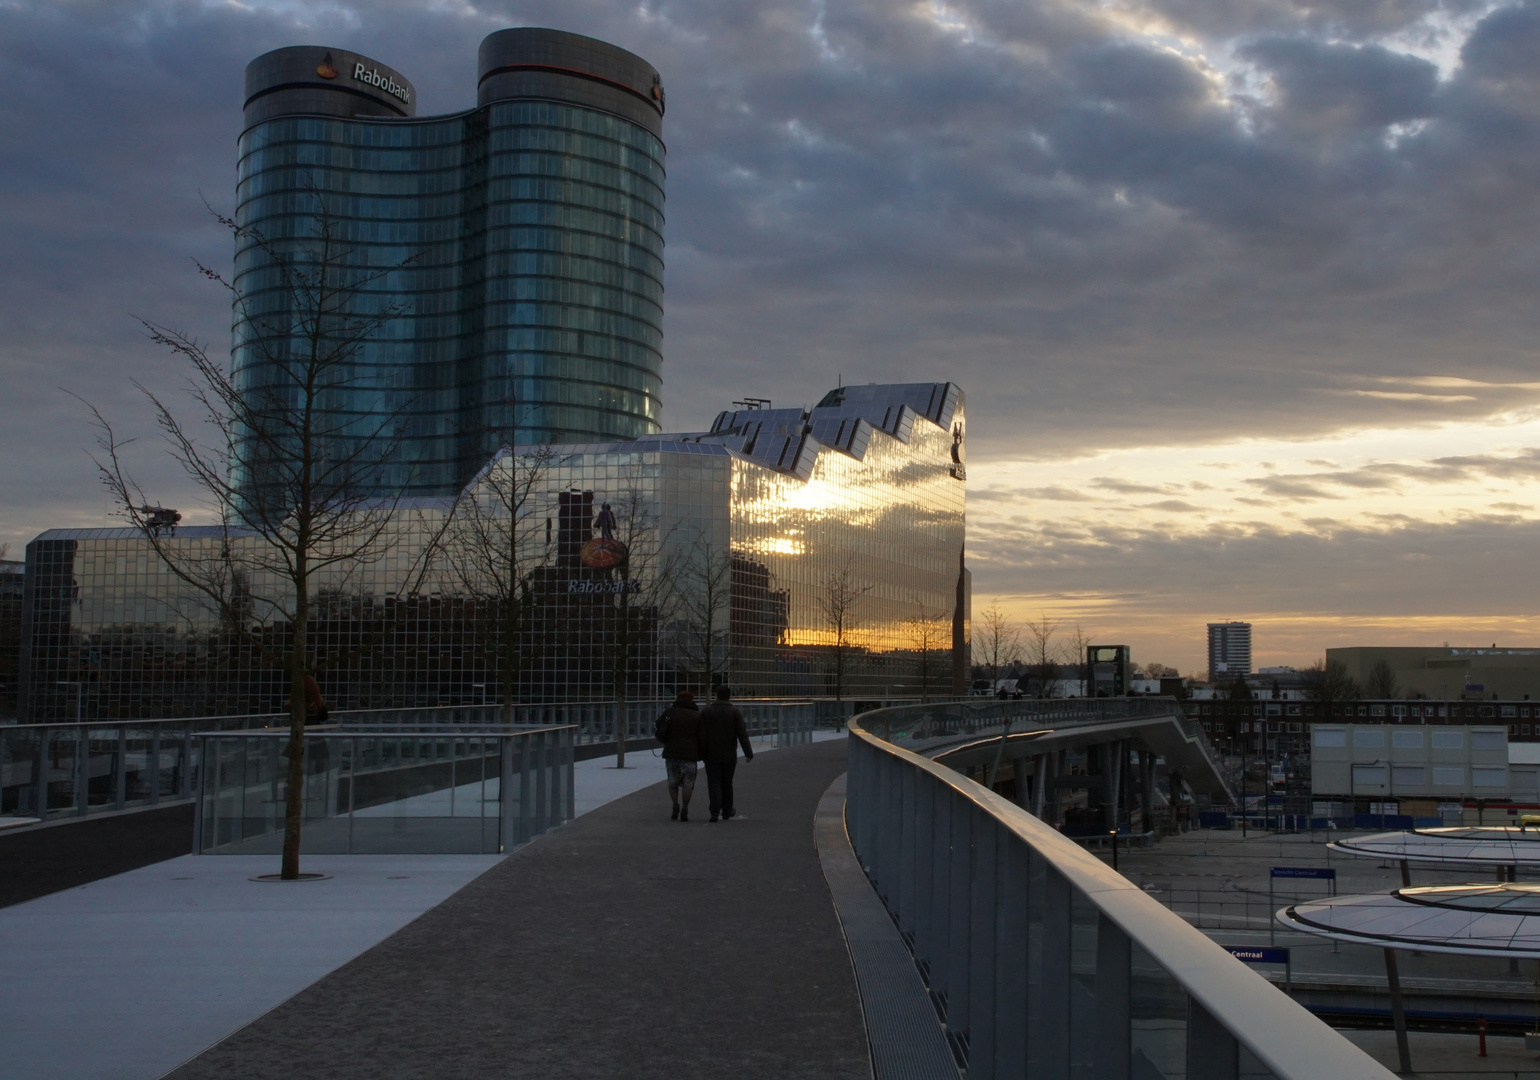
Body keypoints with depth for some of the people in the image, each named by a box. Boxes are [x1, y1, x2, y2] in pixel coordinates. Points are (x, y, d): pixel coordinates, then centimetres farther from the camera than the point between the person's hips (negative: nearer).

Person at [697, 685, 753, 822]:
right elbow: (742, 735, -5)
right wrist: (748, 753, -2)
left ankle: (715, 812, -17)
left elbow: (701, 735, -3)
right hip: (729, 755, 1)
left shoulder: (706, 711, 0)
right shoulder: (735, 712, -1)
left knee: (714, 784, -3)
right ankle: (727, 812, 24)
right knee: (727, 783, 15)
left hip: (711, 755, -1)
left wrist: (702, 754, 0)